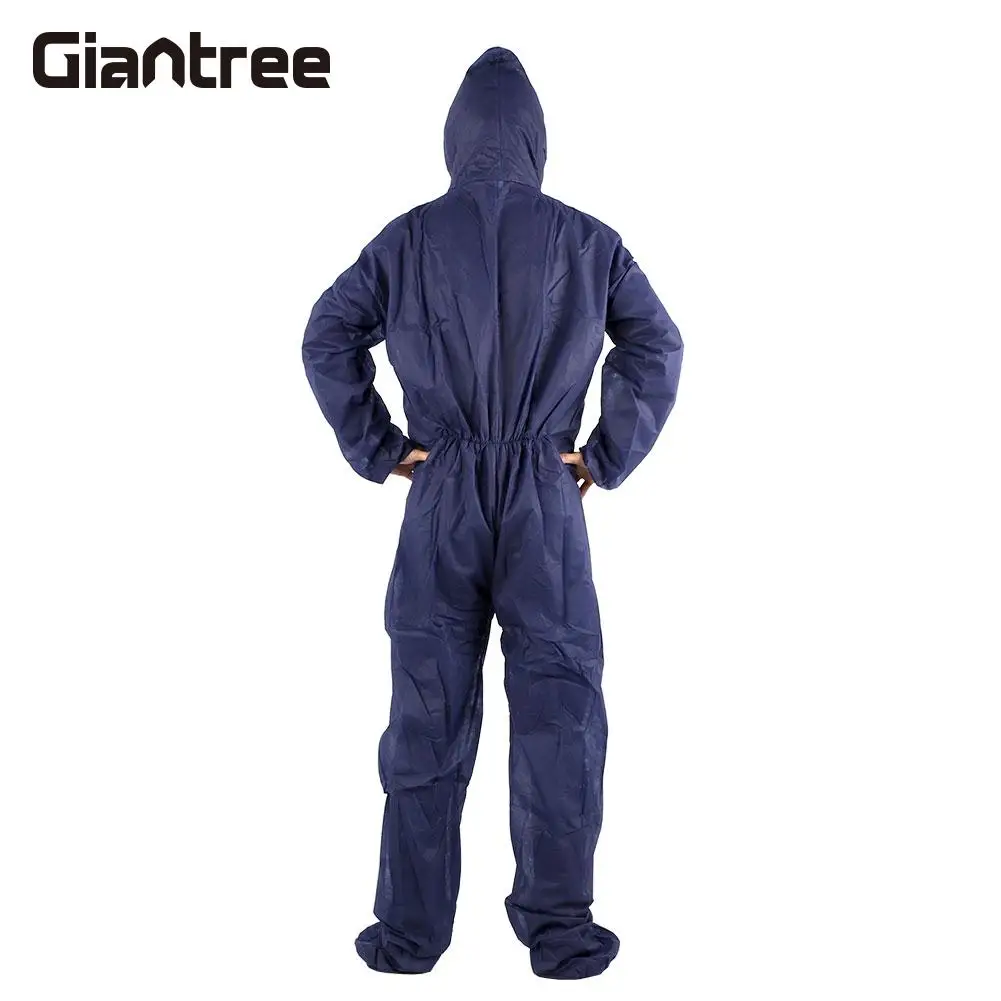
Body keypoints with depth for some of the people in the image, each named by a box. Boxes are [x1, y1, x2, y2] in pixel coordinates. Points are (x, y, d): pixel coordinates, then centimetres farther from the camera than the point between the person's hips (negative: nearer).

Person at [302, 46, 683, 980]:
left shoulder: (409, 237, 4)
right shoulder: (585, 238, 3)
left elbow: (328, 337, 0)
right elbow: (655, 345, 0)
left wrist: (376, 450, 4)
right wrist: (609, 458, 3)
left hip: (441, 499, 1)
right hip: (546, 503, 0)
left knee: (427, 718, 8)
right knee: (559, 713, 7)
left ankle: (411, 933, 17)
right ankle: (559, 930, 13)